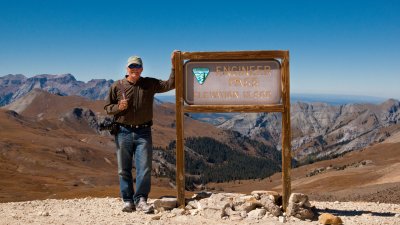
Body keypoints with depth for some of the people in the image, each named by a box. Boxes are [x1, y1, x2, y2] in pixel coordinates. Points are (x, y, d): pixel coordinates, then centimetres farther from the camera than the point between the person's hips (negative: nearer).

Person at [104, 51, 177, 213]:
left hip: (143, 132, 0)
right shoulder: (117, 86, 5)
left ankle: (141, 200, 7)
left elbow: (170, 85, 1)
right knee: (124, 169, 5)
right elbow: (107, 107, 8)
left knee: (144, 168, -3)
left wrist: (174, 66, -8)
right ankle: (128, 201, 16)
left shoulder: (150, 84, 7)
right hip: (123, 132, 0)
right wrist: (119, 107, -12)